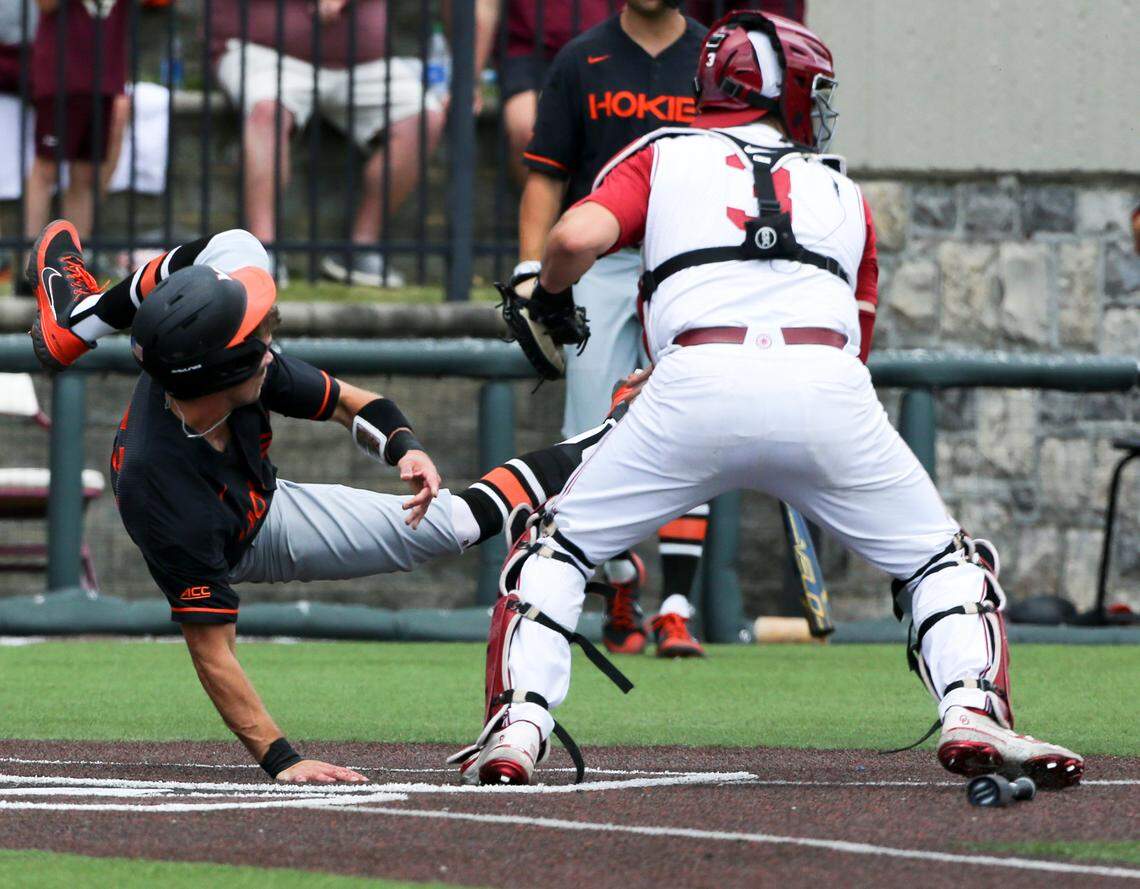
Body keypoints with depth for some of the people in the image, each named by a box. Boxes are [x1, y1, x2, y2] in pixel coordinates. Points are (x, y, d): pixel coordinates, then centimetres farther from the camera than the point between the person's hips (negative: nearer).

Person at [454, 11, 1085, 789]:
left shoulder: (662, 157, 24)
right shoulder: (843, 191, 31)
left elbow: (578, 237, 6)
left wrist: (550, 298, 26)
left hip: (698, 381, -1)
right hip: (828, 377, 1)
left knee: (560, 546, 18)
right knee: (945, 560, 19)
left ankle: (518, 726, 1)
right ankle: (974, 711, -4)